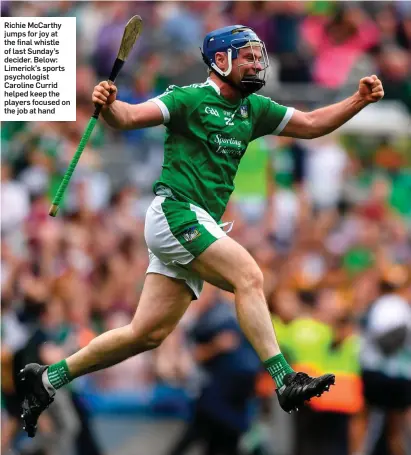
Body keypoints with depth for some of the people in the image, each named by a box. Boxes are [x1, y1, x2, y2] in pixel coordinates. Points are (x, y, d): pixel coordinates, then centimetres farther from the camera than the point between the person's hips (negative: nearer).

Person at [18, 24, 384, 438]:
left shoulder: (253, 109, 17)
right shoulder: (191, 99, -6)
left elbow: (311, 124, 19)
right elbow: (129, 116, -16)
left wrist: (358, 101, 5)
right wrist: (108, 105, -38)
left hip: (200, 226, 8)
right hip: (176, 213, -8)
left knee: (147, 334, 5)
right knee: (248, 275, -22)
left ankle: (47, 379, 13)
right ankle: (284, 382, -27)